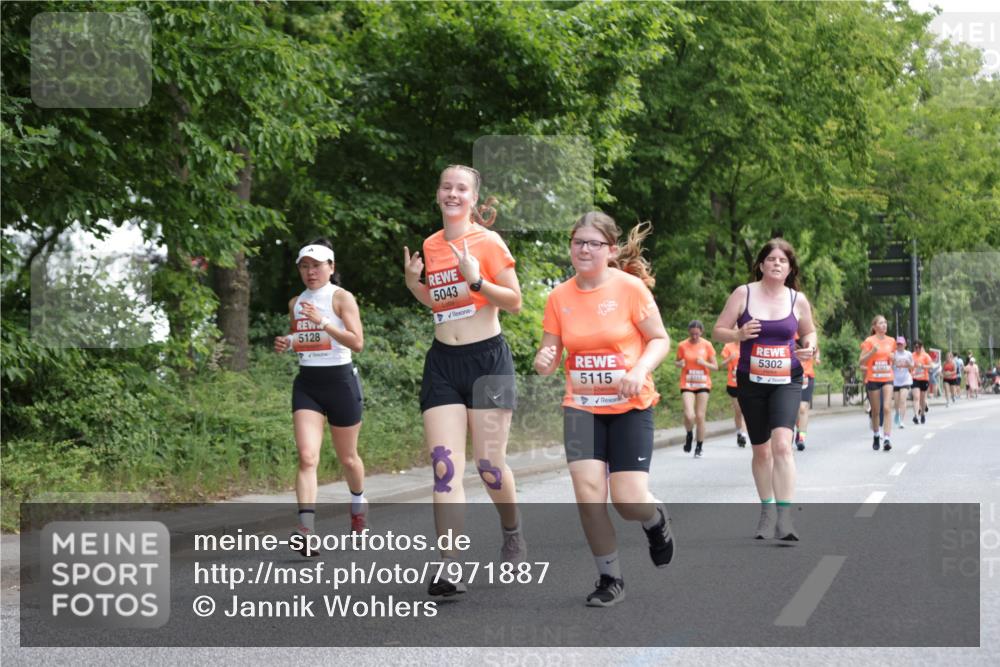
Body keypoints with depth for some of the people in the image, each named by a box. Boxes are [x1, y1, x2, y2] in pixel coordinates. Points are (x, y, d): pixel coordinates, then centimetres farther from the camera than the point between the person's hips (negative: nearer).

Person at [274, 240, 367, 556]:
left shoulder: (342, 298, -7)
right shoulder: (296, 303, 10)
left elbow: (357, 343, -16)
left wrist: (323, 322, -25)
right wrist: (287, 343, 1)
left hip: (340, 379, -3)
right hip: (307, 382, 3)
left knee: (347, 458, 11)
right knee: (307, 456, -14)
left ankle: (359, 504, 42)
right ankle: (305, 530, -23)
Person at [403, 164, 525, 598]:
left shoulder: (488, 242, -5)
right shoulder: (431, 246, 11)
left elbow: (515, 302, -6)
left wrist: (477, 280, -19)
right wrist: (413, 283, 5)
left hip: (487, 359, -4)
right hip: (443, 362, 4)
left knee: (488, 462, -1)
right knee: (444, 466, -7)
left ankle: (513, 534, 29)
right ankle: (449, 567, -11)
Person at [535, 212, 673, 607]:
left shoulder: (631, 287, -9)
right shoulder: (559, 297, 0)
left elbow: (660, 340, -3)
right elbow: (550, 355, 6)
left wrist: (640, 370, -22)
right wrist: (544, 361, -18)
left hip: (630, 406, -2)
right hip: (581, 407, 2)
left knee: (628, 502, -8)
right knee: (588, 492, -14)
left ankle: (656, 519, 32)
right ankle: (610, 579, 7)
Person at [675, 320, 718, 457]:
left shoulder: (707, 345, -1)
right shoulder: (682, 345, -1)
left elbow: (715, 367, 3)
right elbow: (677, 362, 12)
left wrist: (704, 363, -17)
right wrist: (679, 363, -12)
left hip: (703, 384, 1)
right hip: (687, 385, -1)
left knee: (700, 416, -1)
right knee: (689, 416, -16)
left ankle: (699, 448, 14)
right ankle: (689, 435, 17)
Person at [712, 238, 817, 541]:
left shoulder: (798, 300, 2)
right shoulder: (743, 294, -2)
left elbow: (809, 332, 19)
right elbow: (718, 330, 1)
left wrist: (809, 347, -4)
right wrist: (738, 334, -19)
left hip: (786, 381, -1)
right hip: (751, 381, 1)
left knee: (782, 444, -20)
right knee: (761, 450, 12)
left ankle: (785, 519, -22)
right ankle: (767, 511, 32)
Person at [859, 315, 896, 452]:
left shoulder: (891, 341, 8)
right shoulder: (869, 341, -4)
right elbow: (861, 361, -7)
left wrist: (893, 358, 0)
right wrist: (872, 352, -21)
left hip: (887, 379, 2)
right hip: (873, 379, -2)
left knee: (887, 408, -13)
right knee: (876, 411, 7)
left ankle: (887, 439, -18)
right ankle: (876, 436, 28)